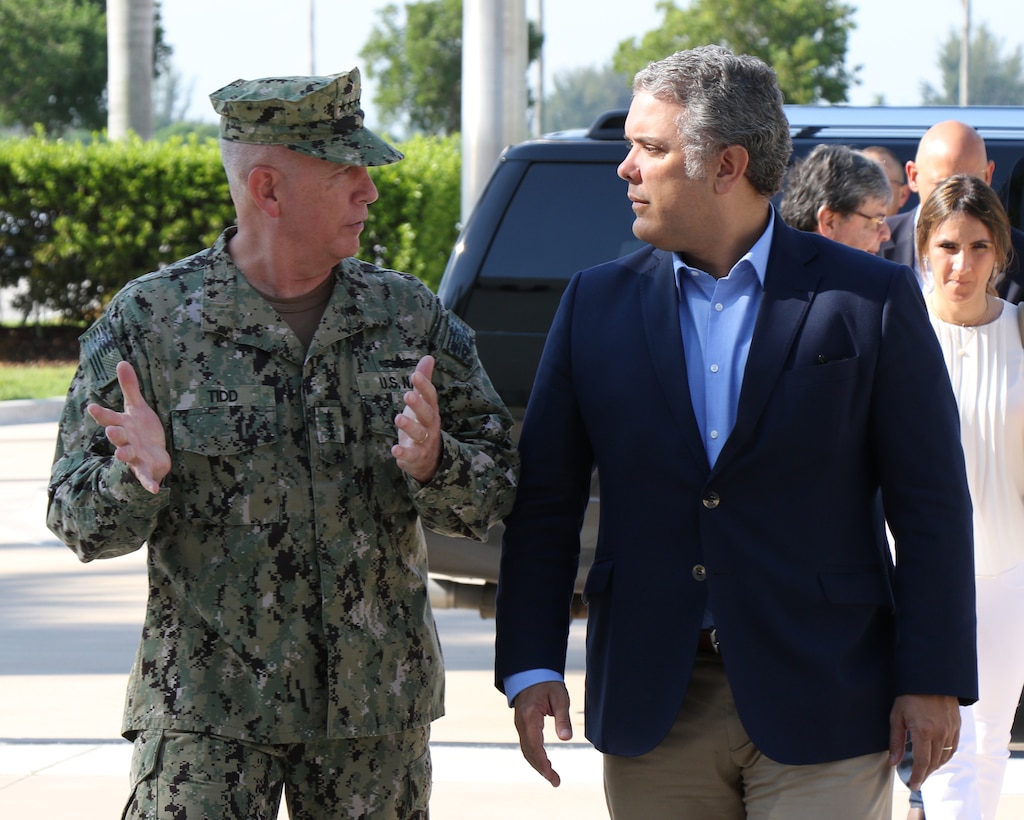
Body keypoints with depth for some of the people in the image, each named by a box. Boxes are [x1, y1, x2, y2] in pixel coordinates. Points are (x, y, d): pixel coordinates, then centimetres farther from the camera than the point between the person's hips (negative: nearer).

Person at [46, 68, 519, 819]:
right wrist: (135, 480, -24)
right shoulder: (148, 321, -2)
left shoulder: (412, 318, 5)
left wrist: (432, 464, -18)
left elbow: (492, 495, 4)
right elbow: (78, 521, -2)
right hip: (208, 706, -3)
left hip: (379, 708, 3)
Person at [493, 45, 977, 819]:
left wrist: (933, 682, -6)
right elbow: (544, 500, 8)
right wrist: (531, 667, -1)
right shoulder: (598, 302, 8)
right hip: (653, 708, 3)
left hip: (820, 708, -3)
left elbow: (931, 504, -2)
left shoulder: (870, 300, -1)